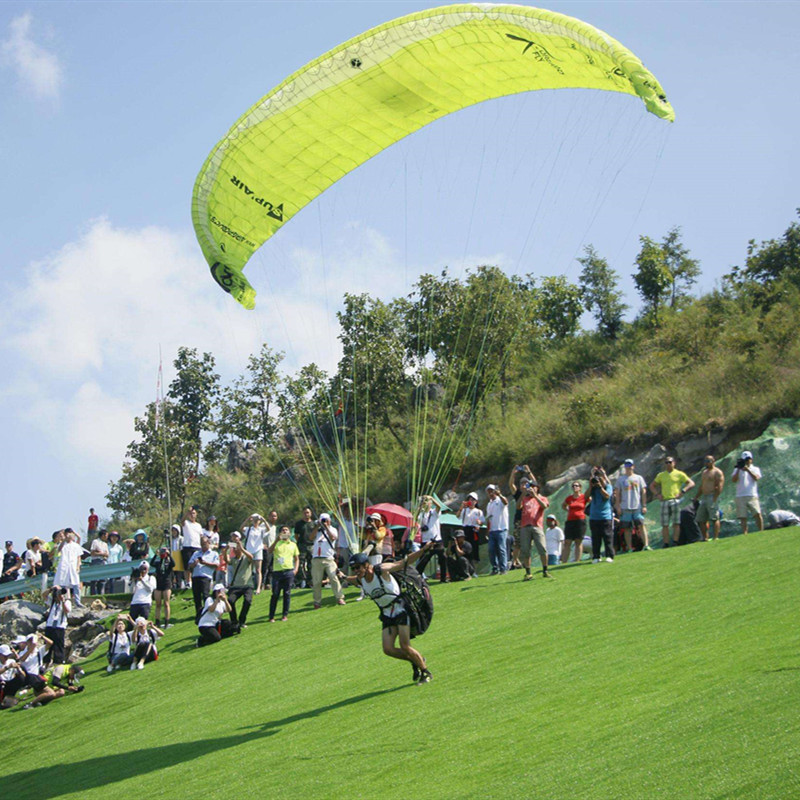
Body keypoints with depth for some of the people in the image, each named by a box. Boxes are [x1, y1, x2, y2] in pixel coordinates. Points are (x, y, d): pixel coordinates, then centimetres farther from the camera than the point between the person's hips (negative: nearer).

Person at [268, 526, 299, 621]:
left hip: (289, 571, 1)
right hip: (277, 571, -1)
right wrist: (277, 540, -17)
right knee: (275, 594, -3)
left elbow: (297, 559, 18)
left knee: (287, 594, 1)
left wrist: (296, 569, 2)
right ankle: (271, 616, 0)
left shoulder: (293, 545, 15)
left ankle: (285, 615, 9)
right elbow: (269, 551, -8)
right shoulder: (277, 543, 10)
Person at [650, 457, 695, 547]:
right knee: (665, 525, 0)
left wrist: (682, 492, -9)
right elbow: (652, 486, 25)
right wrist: (657, 494, 7)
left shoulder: (679, 474, 7)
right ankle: (666, 545, 3)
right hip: (664, 501, 3)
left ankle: (675, 542, -5)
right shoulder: (661, 475, 16)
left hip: (675, 501, -3)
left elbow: (691, 483, 3)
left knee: (676, 523, -7)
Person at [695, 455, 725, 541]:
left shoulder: (717, 472, -4)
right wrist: (696, 498, 19)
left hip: (712, 497, -9)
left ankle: (716, 538, -10)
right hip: (704, 498, 9)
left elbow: (719, 487, -13)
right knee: (701, 519, 5)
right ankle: (705, 538, 9)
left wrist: (715, 498, -21)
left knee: (714, 518, -10)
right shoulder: (704, 472, 22)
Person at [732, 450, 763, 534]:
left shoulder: (755, 469, 14)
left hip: (752, 496, -1)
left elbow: (756, 478, -6)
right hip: (740, 497, 1)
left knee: (757, 514, -16)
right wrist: (738, 470, -8)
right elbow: (733, 480, 1)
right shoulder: (737, 470, 17)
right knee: (743, 518, -2)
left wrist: (748, 470, -13)